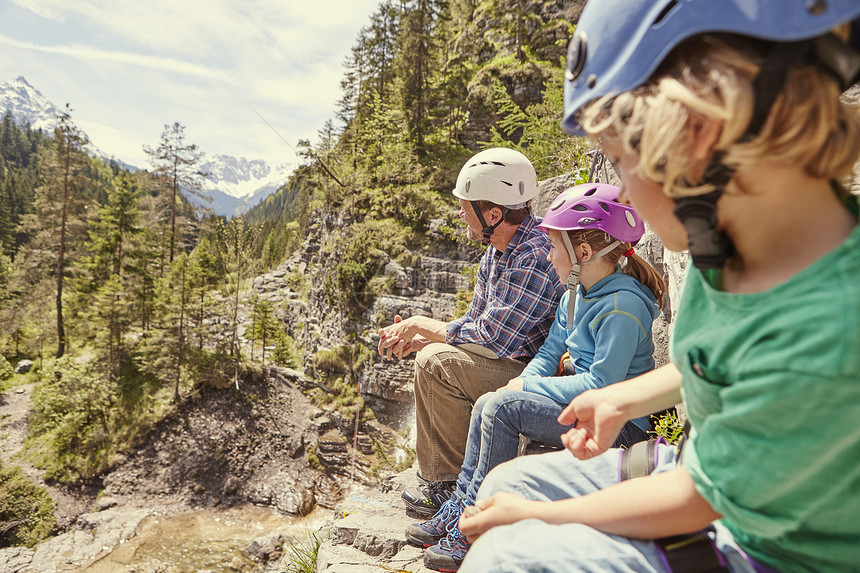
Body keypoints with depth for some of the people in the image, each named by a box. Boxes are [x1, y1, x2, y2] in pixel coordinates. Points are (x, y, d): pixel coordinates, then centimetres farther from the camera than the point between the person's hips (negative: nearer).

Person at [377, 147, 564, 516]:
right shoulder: (497, 250, 6)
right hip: (520, 361, 10)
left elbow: (490, 338, -25)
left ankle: (452, 488, -1)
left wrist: (420, 325, -11)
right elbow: (474, 323, 11)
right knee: (428, 352, 11)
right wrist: (414, 339, -4)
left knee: (436, 362, -19)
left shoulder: (535, 257, -26)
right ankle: (439, 470, 20)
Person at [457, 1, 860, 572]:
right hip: (710, 475, 7)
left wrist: (536, 515, -13)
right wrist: (623, 399, 10)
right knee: (507, 480, 5)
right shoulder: (729, 236, -12)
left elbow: (693, 500, -25)